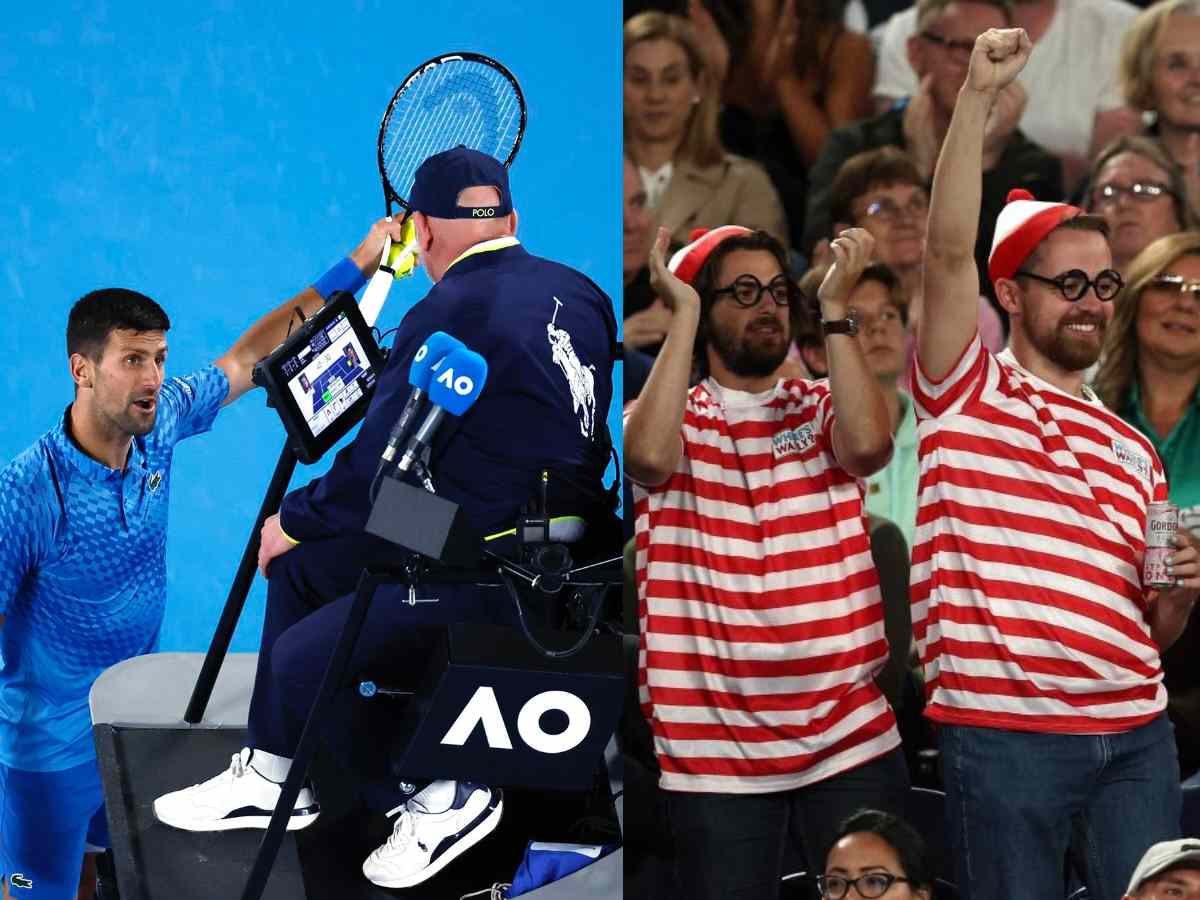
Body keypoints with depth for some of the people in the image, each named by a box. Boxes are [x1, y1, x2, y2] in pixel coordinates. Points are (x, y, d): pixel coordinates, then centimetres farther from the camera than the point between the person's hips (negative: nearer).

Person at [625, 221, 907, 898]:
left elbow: (869, 442, -14)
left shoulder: (823, 409, 9)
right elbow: (650, 456, -18)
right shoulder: (677, 419, 6)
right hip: (717, 751, -1)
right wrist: (684, 314, -12)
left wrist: (835, 308, -10)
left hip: (851, 739, 1)